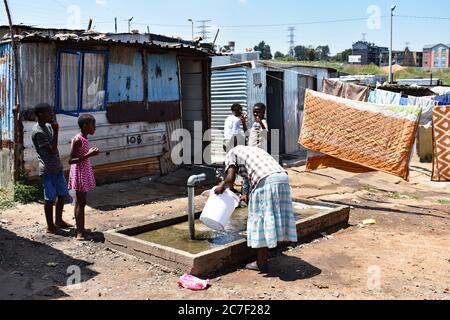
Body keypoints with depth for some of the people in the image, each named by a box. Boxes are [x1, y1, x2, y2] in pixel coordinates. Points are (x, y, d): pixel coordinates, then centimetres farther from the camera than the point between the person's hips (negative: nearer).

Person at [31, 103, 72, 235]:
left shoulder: (48, 126, 8)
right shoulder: (38, 132, -19)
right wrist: (56, 131, -20)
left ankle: (58, 221, 31)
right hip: (48, 169, -9)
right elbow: (52, 150, -21)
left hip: (57, 167, 9)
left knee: (63, 193, 16)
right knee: (50, 198, 2)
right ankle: (50, 226, 15)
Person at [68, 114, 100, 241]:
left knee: (80, 202, 14)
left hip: (85, 172, 10)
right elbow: (71, 160, -23)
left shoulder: (84, 139, 9)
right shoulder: (78, 140, -18)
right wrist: (88, 155, -27)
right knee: (81, 202, -6)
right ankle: (80, 233, 0)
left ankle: (80, 230, 22)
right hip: (79, 173, -9)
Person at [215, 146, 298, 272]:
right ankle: (265, 255, 30)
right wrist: (249, 195, 43)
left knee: (260, 221, 6)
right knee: (271, 220, 17)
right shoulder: (254, 149, 35)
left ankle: (261, 263, 16)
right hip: (283, 178, 7)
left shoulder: (232, 152, 15)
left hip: (266, 182, -7)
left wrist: (222, 187, 21)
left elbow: (230, 179, 2)